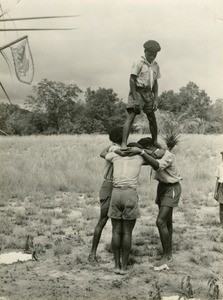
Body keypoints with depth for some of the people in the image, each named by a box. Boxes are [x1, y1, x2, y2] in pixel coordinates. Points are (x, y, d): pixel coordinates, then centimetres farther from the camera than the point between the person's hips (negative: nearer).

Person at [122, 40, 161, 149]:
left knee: (152, 118, 9)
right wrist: (135, 98, -16)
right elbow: (132, 80, -11)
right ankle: (124, 144, -19)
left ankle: (155, 142, 23)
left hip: (148, 93, 6)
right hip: (137, 91, -6)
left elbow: (155, 83, 14)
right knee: (130, 117, -14)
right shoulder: (139, 63, -9)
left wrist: (155, 99, 7)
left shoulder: (155, 66, 10)